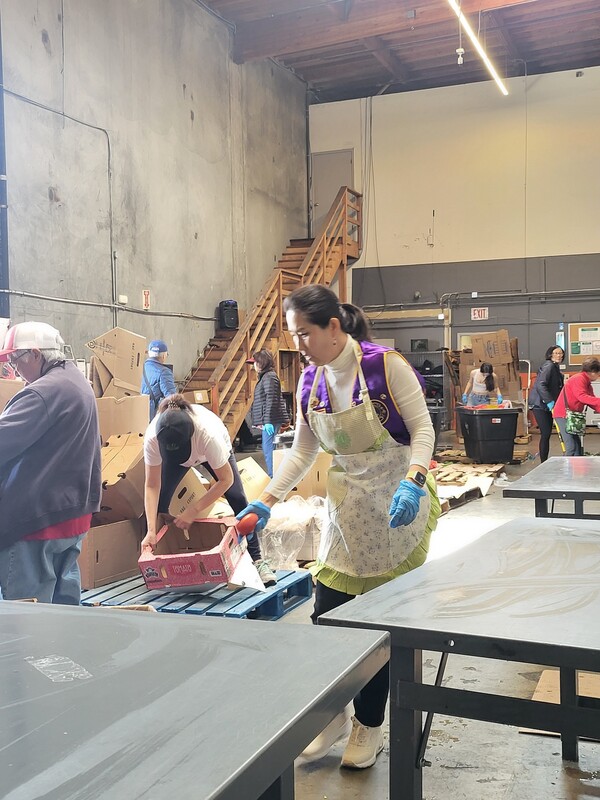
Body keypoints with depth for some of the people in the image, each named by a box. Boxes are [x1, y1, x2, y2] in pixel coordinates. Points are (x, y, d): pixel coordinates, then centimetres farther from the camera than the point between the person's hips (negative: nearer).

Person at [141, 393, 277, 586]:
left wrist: (194, 510, -32)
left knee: (238, 499, -13)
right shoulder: (152, 437, -39)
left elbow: (226, 479, -31)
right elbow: (152, 486, -29)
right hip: (172, 454, 2)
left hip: (216, 448, -2)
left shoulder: (208, 434, -46)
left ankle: (257, 560, 0)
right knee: (158, 500, -12)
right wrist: (151, 531, -35)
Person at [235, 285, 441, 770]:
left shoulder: (385, 364, -16)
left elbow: (422, 427, -12)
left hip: (399, 503, -5)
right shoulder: (310, 382, 1)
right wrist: (266, 502, 1)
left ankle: (369, 726, 24)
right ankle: (334, 716, 28)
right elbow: (302, 452, 7)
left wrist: (413, 480, -28)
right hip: (348, 504, 5)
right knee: (326, 615, 5)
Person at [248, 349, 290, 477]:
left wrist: (268, 421, -23)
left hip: (271, 421, -11)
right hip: (268, 421, 11)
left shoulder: (269, 377, -12)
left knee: (268, 450, -10)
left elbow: (271, 400, -20)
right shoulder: (265, 376, 20)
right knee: (267, 450, 14)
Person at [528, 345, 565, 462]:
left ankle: (545, 461, 18)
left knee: (547, 433, 11)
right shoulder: (548, 366, -14)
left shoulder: (555, 368, 17)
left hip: (547, 405, 9)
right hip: (539, 404, -9)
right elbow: (540, 385, -25)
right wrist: (549, 401, -26)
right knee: (546, 434, -9)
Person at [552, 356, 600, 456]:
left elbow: (591, 400, 11)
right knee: (571, 447, -15)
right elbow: (582, 396, -25)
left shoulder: (587, 383, 19)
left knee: (578, 446, 9)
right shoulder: (578, 379, -12)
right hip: (564, 415, -11)